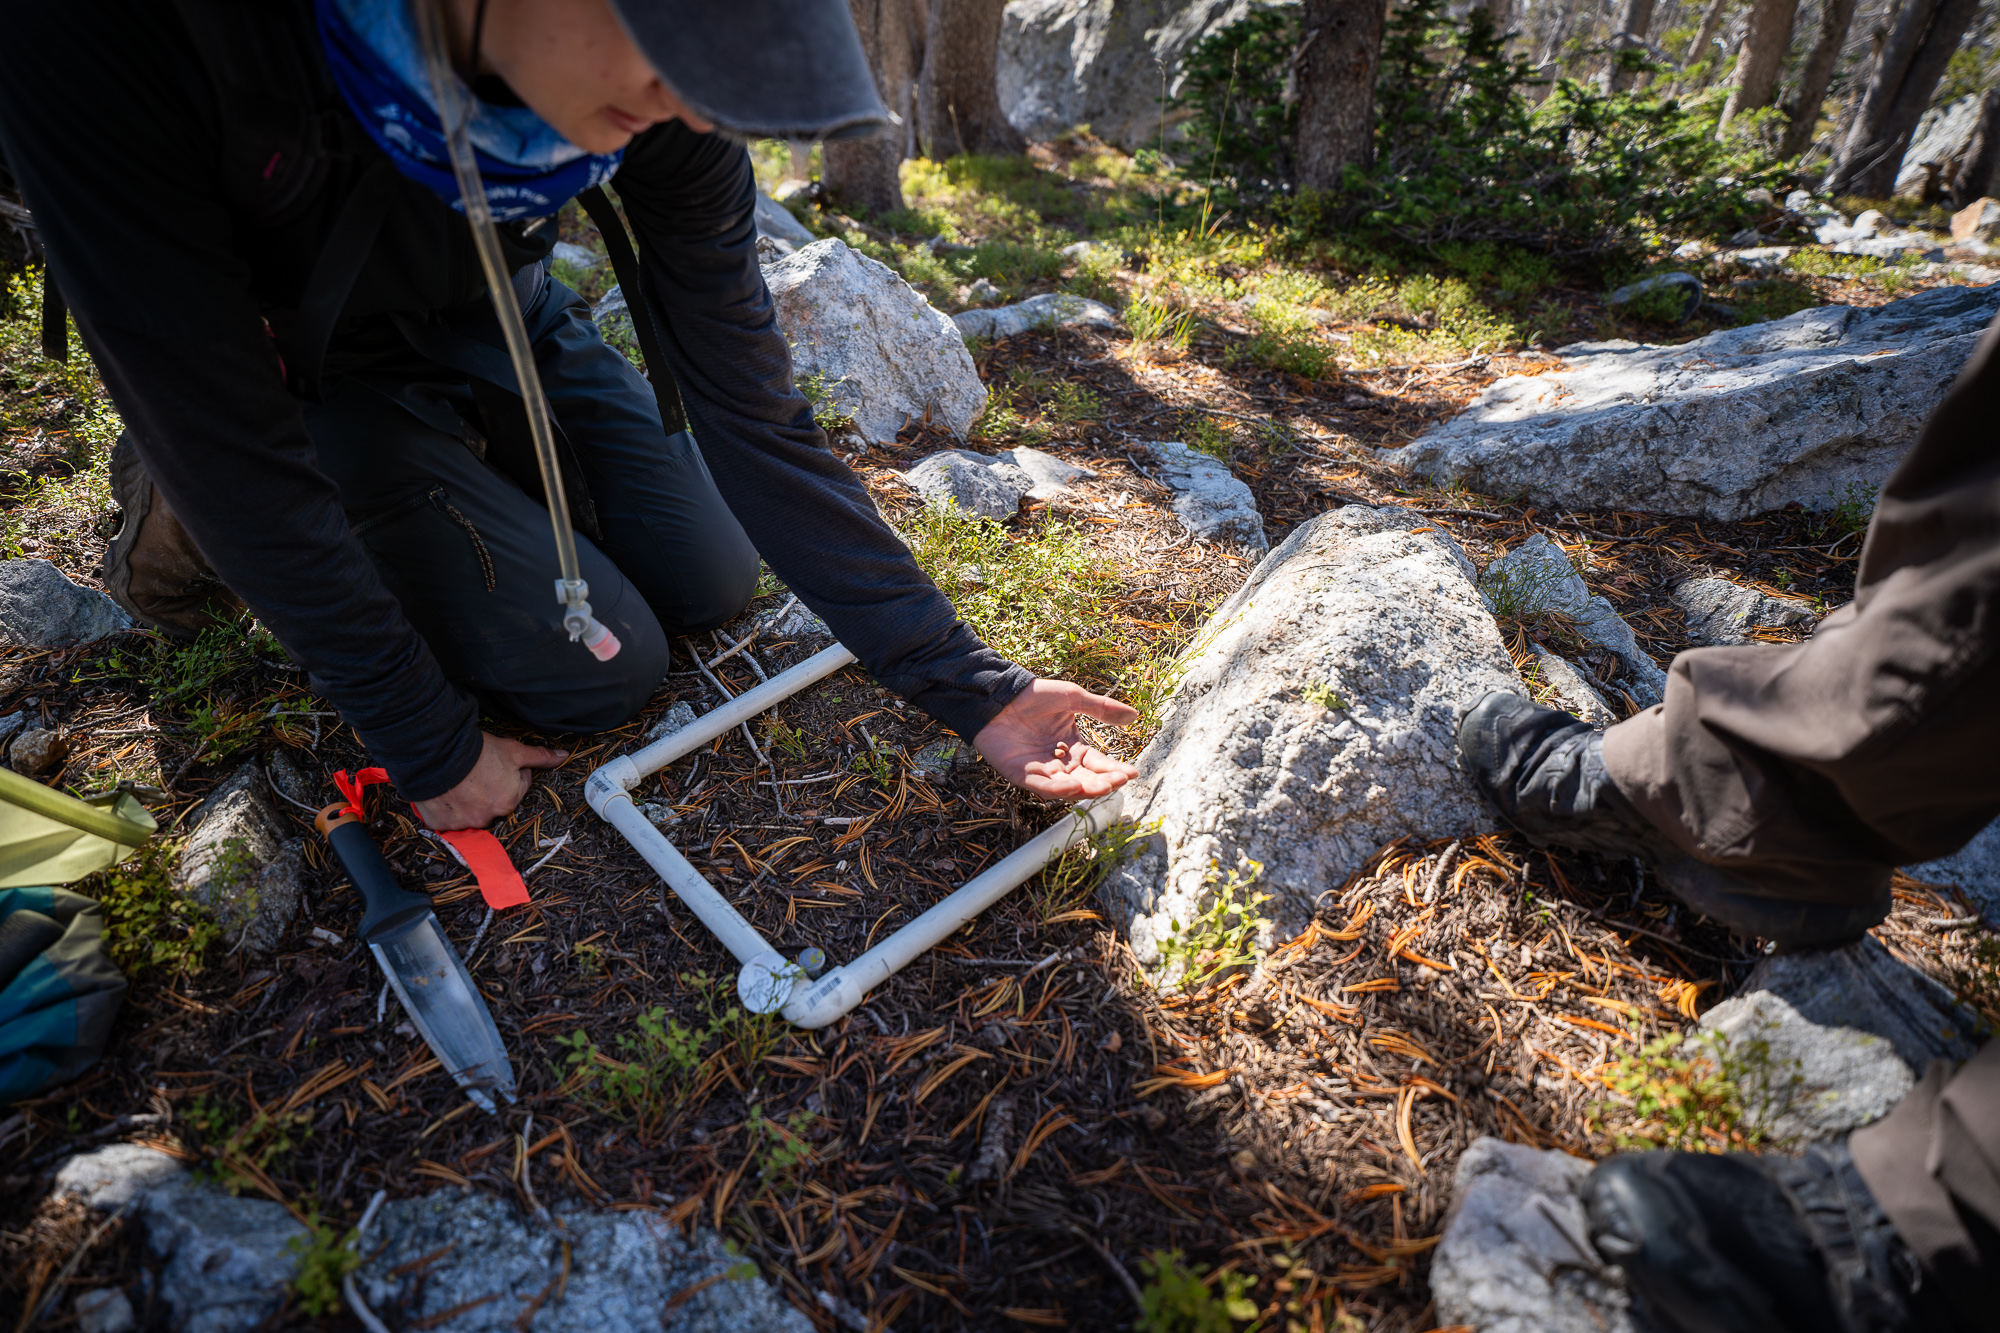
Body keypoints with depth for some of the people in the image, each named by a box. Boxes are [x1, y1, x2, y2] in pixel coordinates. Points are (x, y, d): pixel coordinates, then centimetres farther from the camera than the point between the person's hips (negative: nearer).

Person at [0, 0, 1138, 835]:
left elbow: (752, 417, -25)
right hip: (322, 375, -3)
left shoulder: (663, 93, -28)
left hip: (509, 327, 4)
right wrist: (430, 749, -22)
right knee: (605, 673, -9)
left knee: (716, 587, 5)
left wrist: (973, 687, -26)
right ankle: (187, 515, 12)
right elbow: (227, 440, -30)